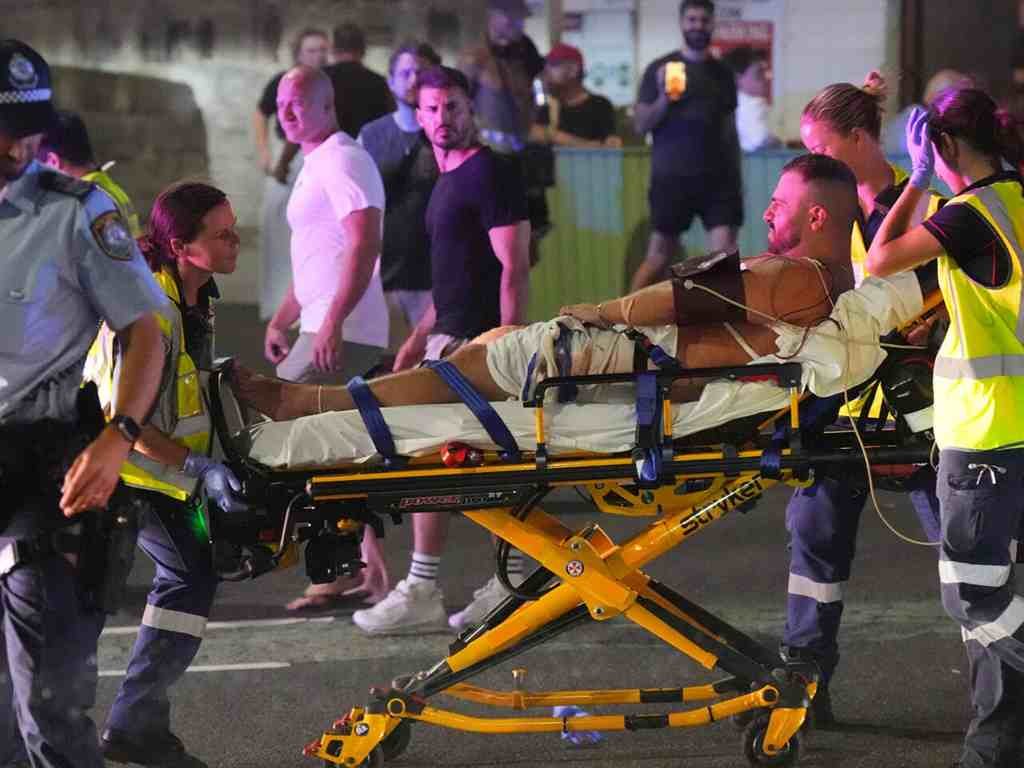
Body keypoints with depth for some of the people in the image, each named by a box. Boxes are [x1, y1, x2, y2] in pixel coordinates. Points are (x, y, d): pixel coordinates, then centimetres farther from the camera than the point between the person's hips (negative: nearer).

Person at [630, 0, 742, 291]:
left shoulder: (722, 73, 12)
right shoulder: (660, 69, 1)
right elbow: (640, 125, -2)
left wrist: (736, 177, 13)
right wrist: (663, 100, -19)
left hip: (717, 177, 3)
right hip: (672, 177, -3)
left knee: (726, 252, -7)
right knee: (660, 255, 2)